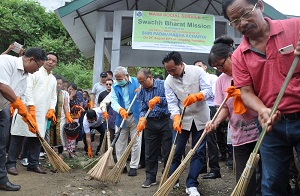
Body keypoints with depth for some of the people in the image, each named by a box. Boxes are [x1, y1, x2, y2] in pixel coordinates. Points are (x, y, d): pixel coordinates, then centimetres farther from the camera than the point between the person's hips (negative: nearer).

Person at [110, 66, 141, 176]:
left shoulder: (136, 82, -2)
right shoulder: (115, 87, 5)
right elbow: (114, 102, -7)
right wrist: (120, 110, -27)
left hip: (135, 117, -3)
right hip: (121, 118, 3)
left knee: (136, 142, 1)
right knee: (120, 142, 9)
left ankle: (133, 166, 12)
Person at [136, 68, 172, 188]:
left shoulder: (163, 85, -6)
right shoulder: (141, 91, 8)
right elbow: (143, 109, 4)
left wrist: (158, 99, -24)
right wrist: (142, 119, -14)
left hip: (166, 121, -4)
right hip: (150, 123, 4)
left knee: (168, 151, 2)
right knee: (150, 152, 8)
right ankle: (150, 178, 20)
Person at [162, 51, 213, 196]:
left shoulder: (197, 71, -11)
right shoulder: (168, 81, -6)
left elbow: (209, 90, -17)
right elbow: (172, 103, -12)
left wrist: (196, 96, -37)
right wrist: (176, 119, -29)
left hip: (201, 118, -1)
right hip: (183, 119, 1)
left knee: (198, 152, 1)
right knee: (177, 150, 5)